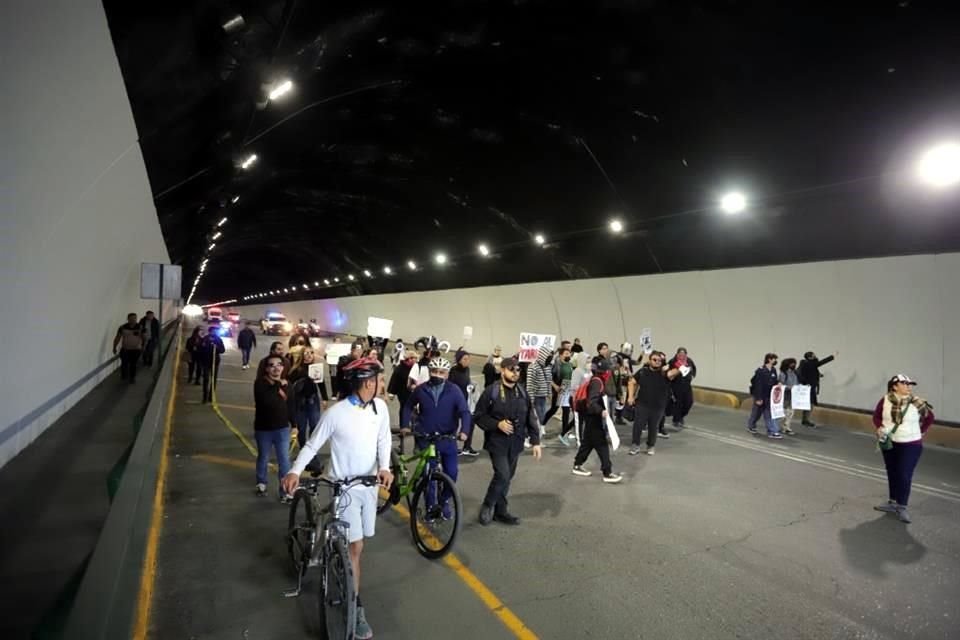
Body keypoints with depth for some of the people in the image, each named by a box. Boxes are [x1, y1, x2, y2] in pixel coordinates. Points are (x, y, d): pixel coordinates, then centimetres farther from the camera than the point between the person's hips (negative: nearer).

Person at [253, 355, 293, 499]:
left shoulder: (286, 384, -1)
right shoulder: (260, 383, -12)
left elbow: (291, 405, 4)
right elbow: (266, 401, -30)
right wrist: (277, 386, -25)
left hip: (282, 428, 2)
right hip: (263, 428, -1)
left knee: (284, 459, -1)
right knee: (263, 458, 17)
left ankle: (285, 490, 8)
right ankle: (261, 484, 40)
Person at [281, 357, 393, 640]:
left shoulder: (380, 407, -6)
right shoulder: (336, 413, -19)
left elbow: (383, 439, 3)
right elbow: (313, 445, -9)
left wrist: (384, 466, -13)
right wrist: (294, 471, -23)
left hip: (370, 484, 5)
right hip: (344, 487, -4)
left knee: (355, 542, 16)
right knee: (355, 546, -2)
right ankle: (357, 608, 13)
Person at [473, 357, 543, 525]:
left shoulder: (522, 393, 5)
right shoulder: (491, 391, -11)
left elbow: (531, 419, 9)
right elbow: (478, 416, -8)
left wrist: (535, 441, 2)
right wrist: (497, 424, -19)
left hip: (515, 443, 5)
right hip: (497, 442, -5)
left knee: (507, 478, 12)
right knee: (502, 476, -14)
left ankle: (500, 511, 28)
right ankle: (488, 505, 11)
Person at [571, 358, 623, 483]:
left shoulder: (597, 381, 10)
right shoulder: (597, 382, -21)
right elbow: (591, 403, -31)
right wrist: (601, 411, -41)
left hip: (593, 419, 10)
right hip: (593, 420, -10)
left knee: (588, 443, 17)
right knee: (602, 445, -5)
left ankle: (577, 466, 27)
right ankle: (607, 473, 0)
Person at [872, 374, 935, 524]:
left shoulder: (917, 403, -11)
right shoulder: (885, 400, -8)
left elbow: (930, 417, 6)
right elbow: (876, 416, 6)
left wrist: (920, 432, 2)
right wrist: (880, 428, -10)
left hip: (910, 445, -2)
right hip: (889, 443, 3)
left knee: (904, 476, -3)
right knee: (892, 474, 14)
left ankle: (902, 508, 9)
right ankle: (892, 503, 28)